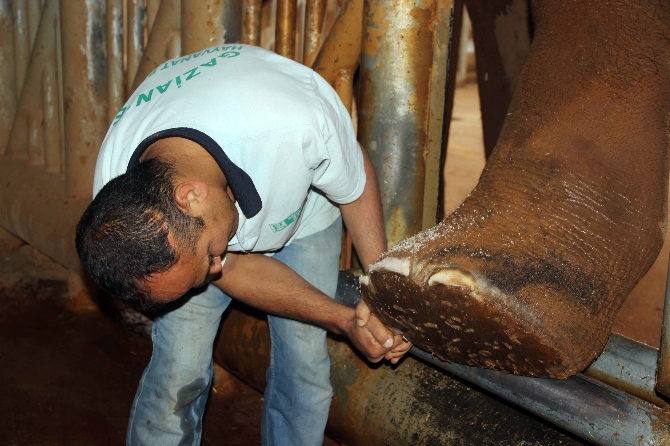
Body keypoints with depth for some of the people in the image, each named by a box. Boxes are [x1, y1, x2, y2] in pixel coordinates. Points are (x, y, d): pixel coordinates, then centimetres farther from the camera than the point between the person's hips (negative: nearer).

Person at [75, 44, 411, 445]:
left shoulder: (298, 124, -43)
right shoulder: (117, 208, -33)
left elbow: (357, 184, -19)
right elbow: (233, 271, -20)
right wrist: (345, 321, -25)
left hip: (302, 205, 0)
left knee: (305, 366, -2)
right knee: (179, 370, -10)